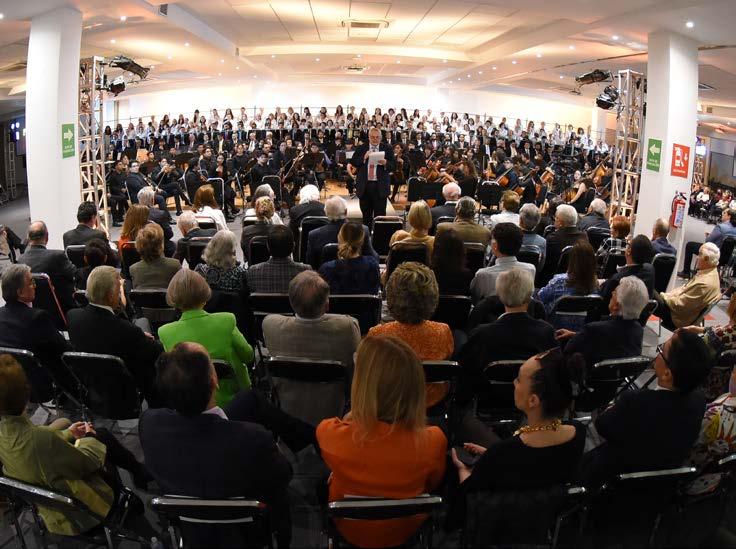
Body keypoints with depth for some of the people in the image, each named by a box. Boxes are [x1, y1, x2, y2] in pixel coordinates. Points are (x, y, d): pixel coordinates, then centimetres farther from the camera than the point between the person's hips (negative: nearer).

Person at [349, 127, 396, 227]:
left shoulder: (387, 148, 5)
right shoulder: (361, 148, 8)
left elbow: (393, 166, 0)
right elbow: (353, 163, 1)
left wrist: (385, 163, -20)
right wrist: (364, 158, -13)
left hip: (380, 186, -2)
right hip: (364, 186, 2)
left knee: (380, 214, -2)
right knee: (366, 214, 12)